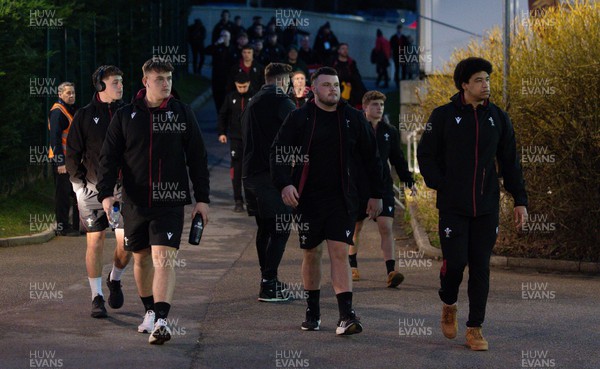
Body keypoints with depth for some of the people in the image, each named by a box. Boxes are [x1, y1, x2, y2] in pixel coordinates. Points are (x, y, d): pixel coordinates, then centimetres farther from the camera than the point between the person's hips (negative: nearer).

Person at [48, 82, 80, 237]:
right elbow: (55, 138, -19)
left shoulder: (71, 110, 17)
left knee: (71, 193, 13)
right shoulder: (57, 111, -13)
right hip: (61, 160, -9)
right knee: (63, 194, -5)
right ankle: (62, 227, -1)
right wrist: (60, 162, -23)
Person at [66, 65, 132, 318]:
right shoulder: (84, 116, 2)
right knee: (95, 242, -2)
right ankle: (97, 297, 6)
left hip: (123, 187, 1)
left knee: (126, 242, -7)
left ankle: (115, 280, 22)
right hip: (93, 188, -1)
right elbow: (72, 154, 5)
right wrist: (81, 184, -3)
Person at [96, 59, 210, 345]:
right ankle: (150, 311, 32)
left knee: (164, 259, -14)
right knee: (141, 258, 14)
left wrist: (202, 198, 4)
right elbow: (109, 158, 2)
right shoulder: (125, 116, 3)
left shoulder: (182, 113, 3)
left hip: (170, 202, -2)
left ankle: (161, 321, -22)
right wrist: (105, 193, -11)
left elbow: (197, 158, 7)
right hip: (135, 202, 2)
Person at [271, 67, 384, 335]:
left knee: (340, 253, -10)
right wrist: (284, 184, -16)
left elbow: (371, 158, 12)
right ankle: (312, 311, 22)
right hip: (308, 199, 0)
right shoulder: (299, 118, 2)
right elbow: (278, 152, 0)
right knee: (312, 254, 9)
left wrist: (376, 194, 11)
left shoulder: (353, 118, 6)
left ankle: (346, 315, -15)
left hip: (341, 199, 0)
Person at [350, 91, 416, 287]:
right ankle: (352, 266, 31)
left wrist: (408, 180, 11)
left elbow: (398, 158, 17)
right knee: (355, 228, 12)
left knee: (386, 227, -12)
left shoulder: (389, 131, 8)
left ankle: (391, 271, -20)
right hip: (358, 188, -1)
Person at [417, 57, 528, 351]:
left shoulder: (497, 117, 6)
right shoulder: (444, 116, -2)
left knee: (480, 267, 1)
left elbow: (510, 162, 9)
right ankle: (449, 304, 23)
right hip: (453, 207, -2)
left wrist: (520, 200, 5)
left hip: (487, 207, 2)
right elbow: (425, 155, 3)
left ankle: (475, 329, 8)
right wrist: (442, 187, -6)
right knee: (455, 261, -8)